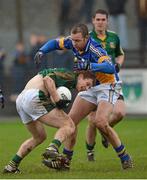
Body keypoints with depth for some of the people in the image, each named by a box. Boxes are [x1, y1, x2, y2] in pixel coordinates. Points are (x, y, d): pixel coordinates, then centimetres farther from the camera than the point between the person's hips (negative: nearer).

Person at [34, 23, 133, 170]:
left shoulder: (95, 49, -30)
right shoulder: (73, 42, -8)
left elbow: (110, 68, -45)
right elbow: (54, 43, 10)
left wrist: (89, 66, -55)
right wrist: (41, 52, -9)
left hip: (107, 86, -8)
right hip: (89, 87, 8)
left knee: (100, 122, -26)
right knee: (71, 120, 0)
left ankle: (125, 157, -10)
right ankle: (65, 161, 6)